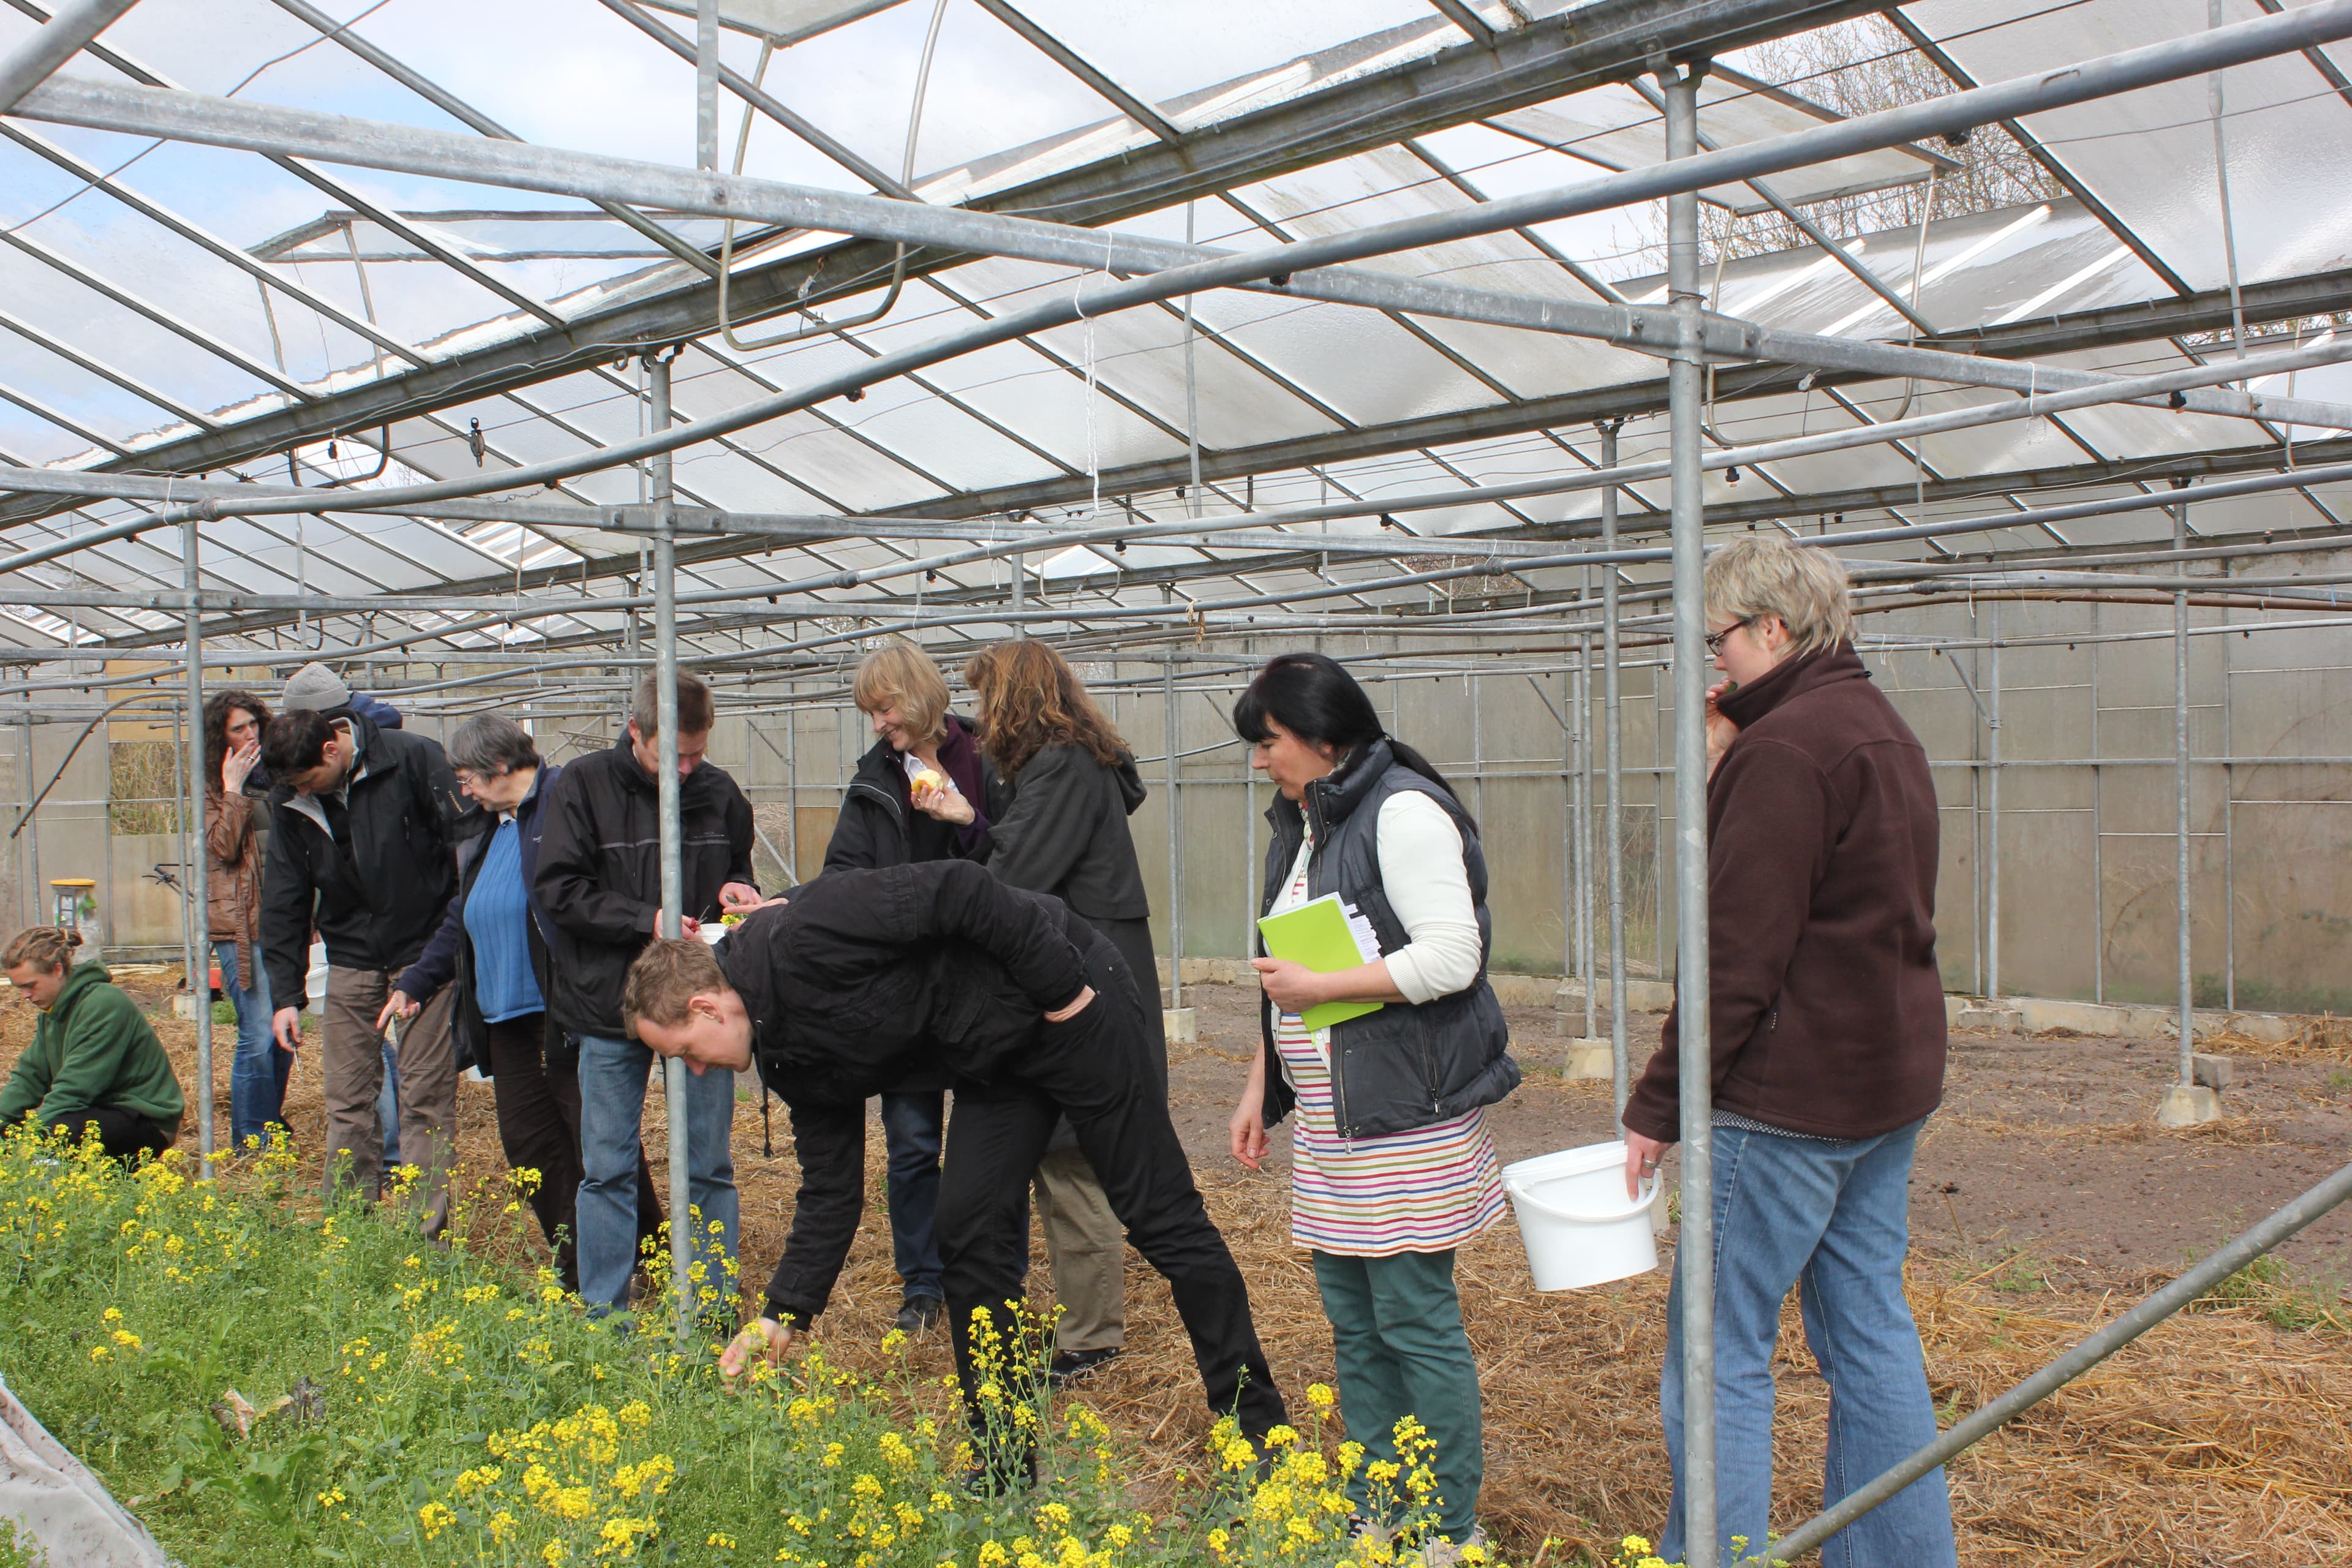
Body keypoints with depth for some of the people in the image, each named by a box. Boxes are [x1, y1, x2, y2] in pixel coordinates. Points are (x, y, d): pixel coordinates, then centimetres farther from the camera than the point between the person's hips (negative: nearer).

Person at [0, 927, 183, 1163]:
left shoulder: (104, 1004, -20)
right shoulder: (54, 1010, 9)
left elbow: (76, 1086, -25)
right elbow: (29, 1077, 8)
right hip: (103, 1111, 9)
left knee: (53, 1132, -32)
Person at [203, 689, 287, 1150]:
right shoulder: (213, 789, -2)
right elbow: (224, 847, -14)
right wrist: (234, 790, -14)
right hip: (242, 925, -6)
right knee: (259, 1037, -9)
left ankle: (273, 1126, 25)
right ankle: (250, 1145, -1)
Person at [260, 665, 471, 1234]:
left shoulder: (414, 759, -15)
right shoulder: (290, 802, 0)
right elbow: (283, 904, 6)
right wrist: (285, 995, 3)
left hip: (427, 951, -4)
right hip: (352, 959, 4)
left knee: (425, 1095, -2)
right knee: (347, 1100, 5)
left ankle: (426, 1222, 5)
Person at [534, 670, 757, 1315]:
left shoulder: (720, 793, 3)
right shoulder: (583, 786, -5)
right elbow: (557, 890, -10)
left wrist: (738, 895, -5)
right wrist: (646, 920, -19)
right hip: (611, 1005, -2)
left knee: (708, 1167, 8)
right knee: (608, 1170, 6)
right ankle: (603, 1316, 18)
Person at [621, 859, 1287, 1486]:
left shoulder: (802, 938, -23)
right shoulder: (789, 1053, 5)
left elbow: (959, 891, -26)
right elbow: (834, 1183, 10)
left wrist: (1063, 989, -22)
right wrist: (782, 1315, 8)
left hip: (1071, 1001, -9)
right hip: (994, 1057, 9)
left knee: (1161, 1216, -2)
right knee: (970, 1232, 4)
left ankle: (1260, 1436, 9)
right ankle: (1006, 1469, 15)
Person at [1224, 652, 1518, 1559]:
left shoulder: (1404, 811, -12)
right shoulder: (1302, 826, 16)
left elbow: (1452, 957, -21)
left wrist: (1321, 986, -17)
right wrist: (1261, 1086, 20)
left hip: (1406, 1112, -9)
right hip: (1329, 1117, 9)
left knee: (1415, 1320, -3)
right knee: (1352, 1322, 13)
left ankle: (1450, 1530, 10)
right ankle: (1374, 1515, 23)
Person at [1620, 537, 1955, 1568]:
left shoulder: (1785, 749, -17)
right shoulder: (1883, 731, 14)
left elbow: (1737, 956, -20)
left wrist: (1659, 1108, -14)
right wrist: (1725, 768, 8)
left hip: (1791, 1096, -10)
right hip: (1889, 1081, 10)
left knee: (1720, 1352, -2)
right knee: (1870, 1330, 16)